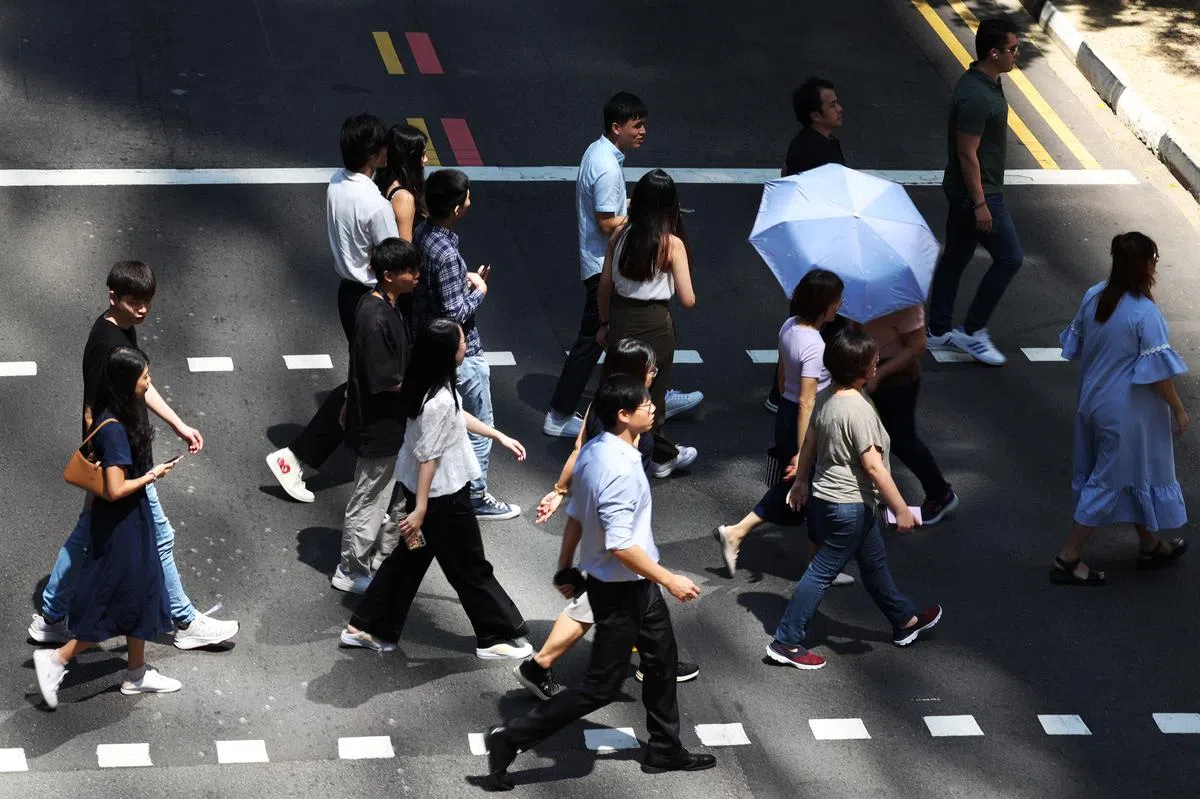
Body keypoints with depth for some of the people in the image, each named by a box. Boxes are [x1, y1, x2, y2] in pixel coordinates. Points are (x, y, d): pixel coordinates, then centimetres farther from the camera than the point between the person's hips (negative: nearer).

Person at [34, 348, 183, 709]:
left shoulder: (123, 416, 2)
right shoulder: (114, 428, -26)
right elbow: (116, 490, -27)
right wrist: (151, 476, -14)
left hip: (132, 520, 9)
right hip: (120, 525, -9)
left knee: (141, 594, 17)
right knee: (118, 602, 0)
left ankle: (137, 673, 28)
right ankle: (56, 659, 7)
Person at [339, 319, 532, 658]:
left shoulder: (426, 383, -3)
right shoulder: (439, 402, -31)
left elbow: (458, 415, 15)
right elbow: (427, 456, -26)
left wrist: (499, 436, 22)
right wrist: (420, 508, -21)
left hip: (418, 486, 9)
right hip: (443, 495, -9)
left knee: (412, 555, 21)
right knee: (470, 567, 8)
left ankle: (366, 627, 28)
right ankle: (497, 637, 25)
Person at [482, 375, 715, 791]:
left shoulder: (594, 451, -1)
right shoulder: (620, 469, -30)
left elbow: (574, 516, 9)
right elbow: (620, 544, -31)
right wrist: (670, 581, -23)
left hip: (637, 585, 10)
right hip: (621, 590, -10)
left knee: (661, 659, 22)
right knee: (601, 687, 0)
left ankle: (665, 750, 38)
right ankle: (511, 738, 3)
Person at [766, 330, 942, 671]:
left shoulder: (826, 397, -1)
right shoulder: (858, 409, -28)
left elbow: (809, 442, 11)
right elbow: (873, 466, -26)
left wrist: (801, 481, 25)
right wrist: (901, 509, -18)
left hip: (824, 497, 10)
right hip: (849, 506, -10)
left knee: (874, 562, 24)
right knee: (822, 572, 0)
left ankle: (906, 620, 41)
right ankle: (786, 643, 6)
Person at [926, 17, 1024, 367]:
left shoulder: (986, 82, 5)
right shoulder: (976, 97, -27)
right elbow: (967, 154, -24)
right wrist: (980, 205, -21)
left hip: (962, 190, 10)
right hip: (976, 191, -10)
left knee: (956, 257, 16)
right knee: (1009, 258, -2)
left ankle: (938, 332, 26)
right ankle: (973, 332, 6)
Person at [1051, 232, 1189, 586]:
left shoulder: (1093, 297, -5)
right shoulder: (1145, 314, -25)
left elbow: (1076, 347, 6)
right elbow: (1158, 372, -21)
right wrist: (1179, 410, -8)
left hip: (1093, 401, 8)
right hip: (1128, 412, -8)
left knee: (1135, 474, 23)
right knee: (1109, 480, 6)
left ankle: (1149, 544, 39)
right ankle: (1068, 559, 11)